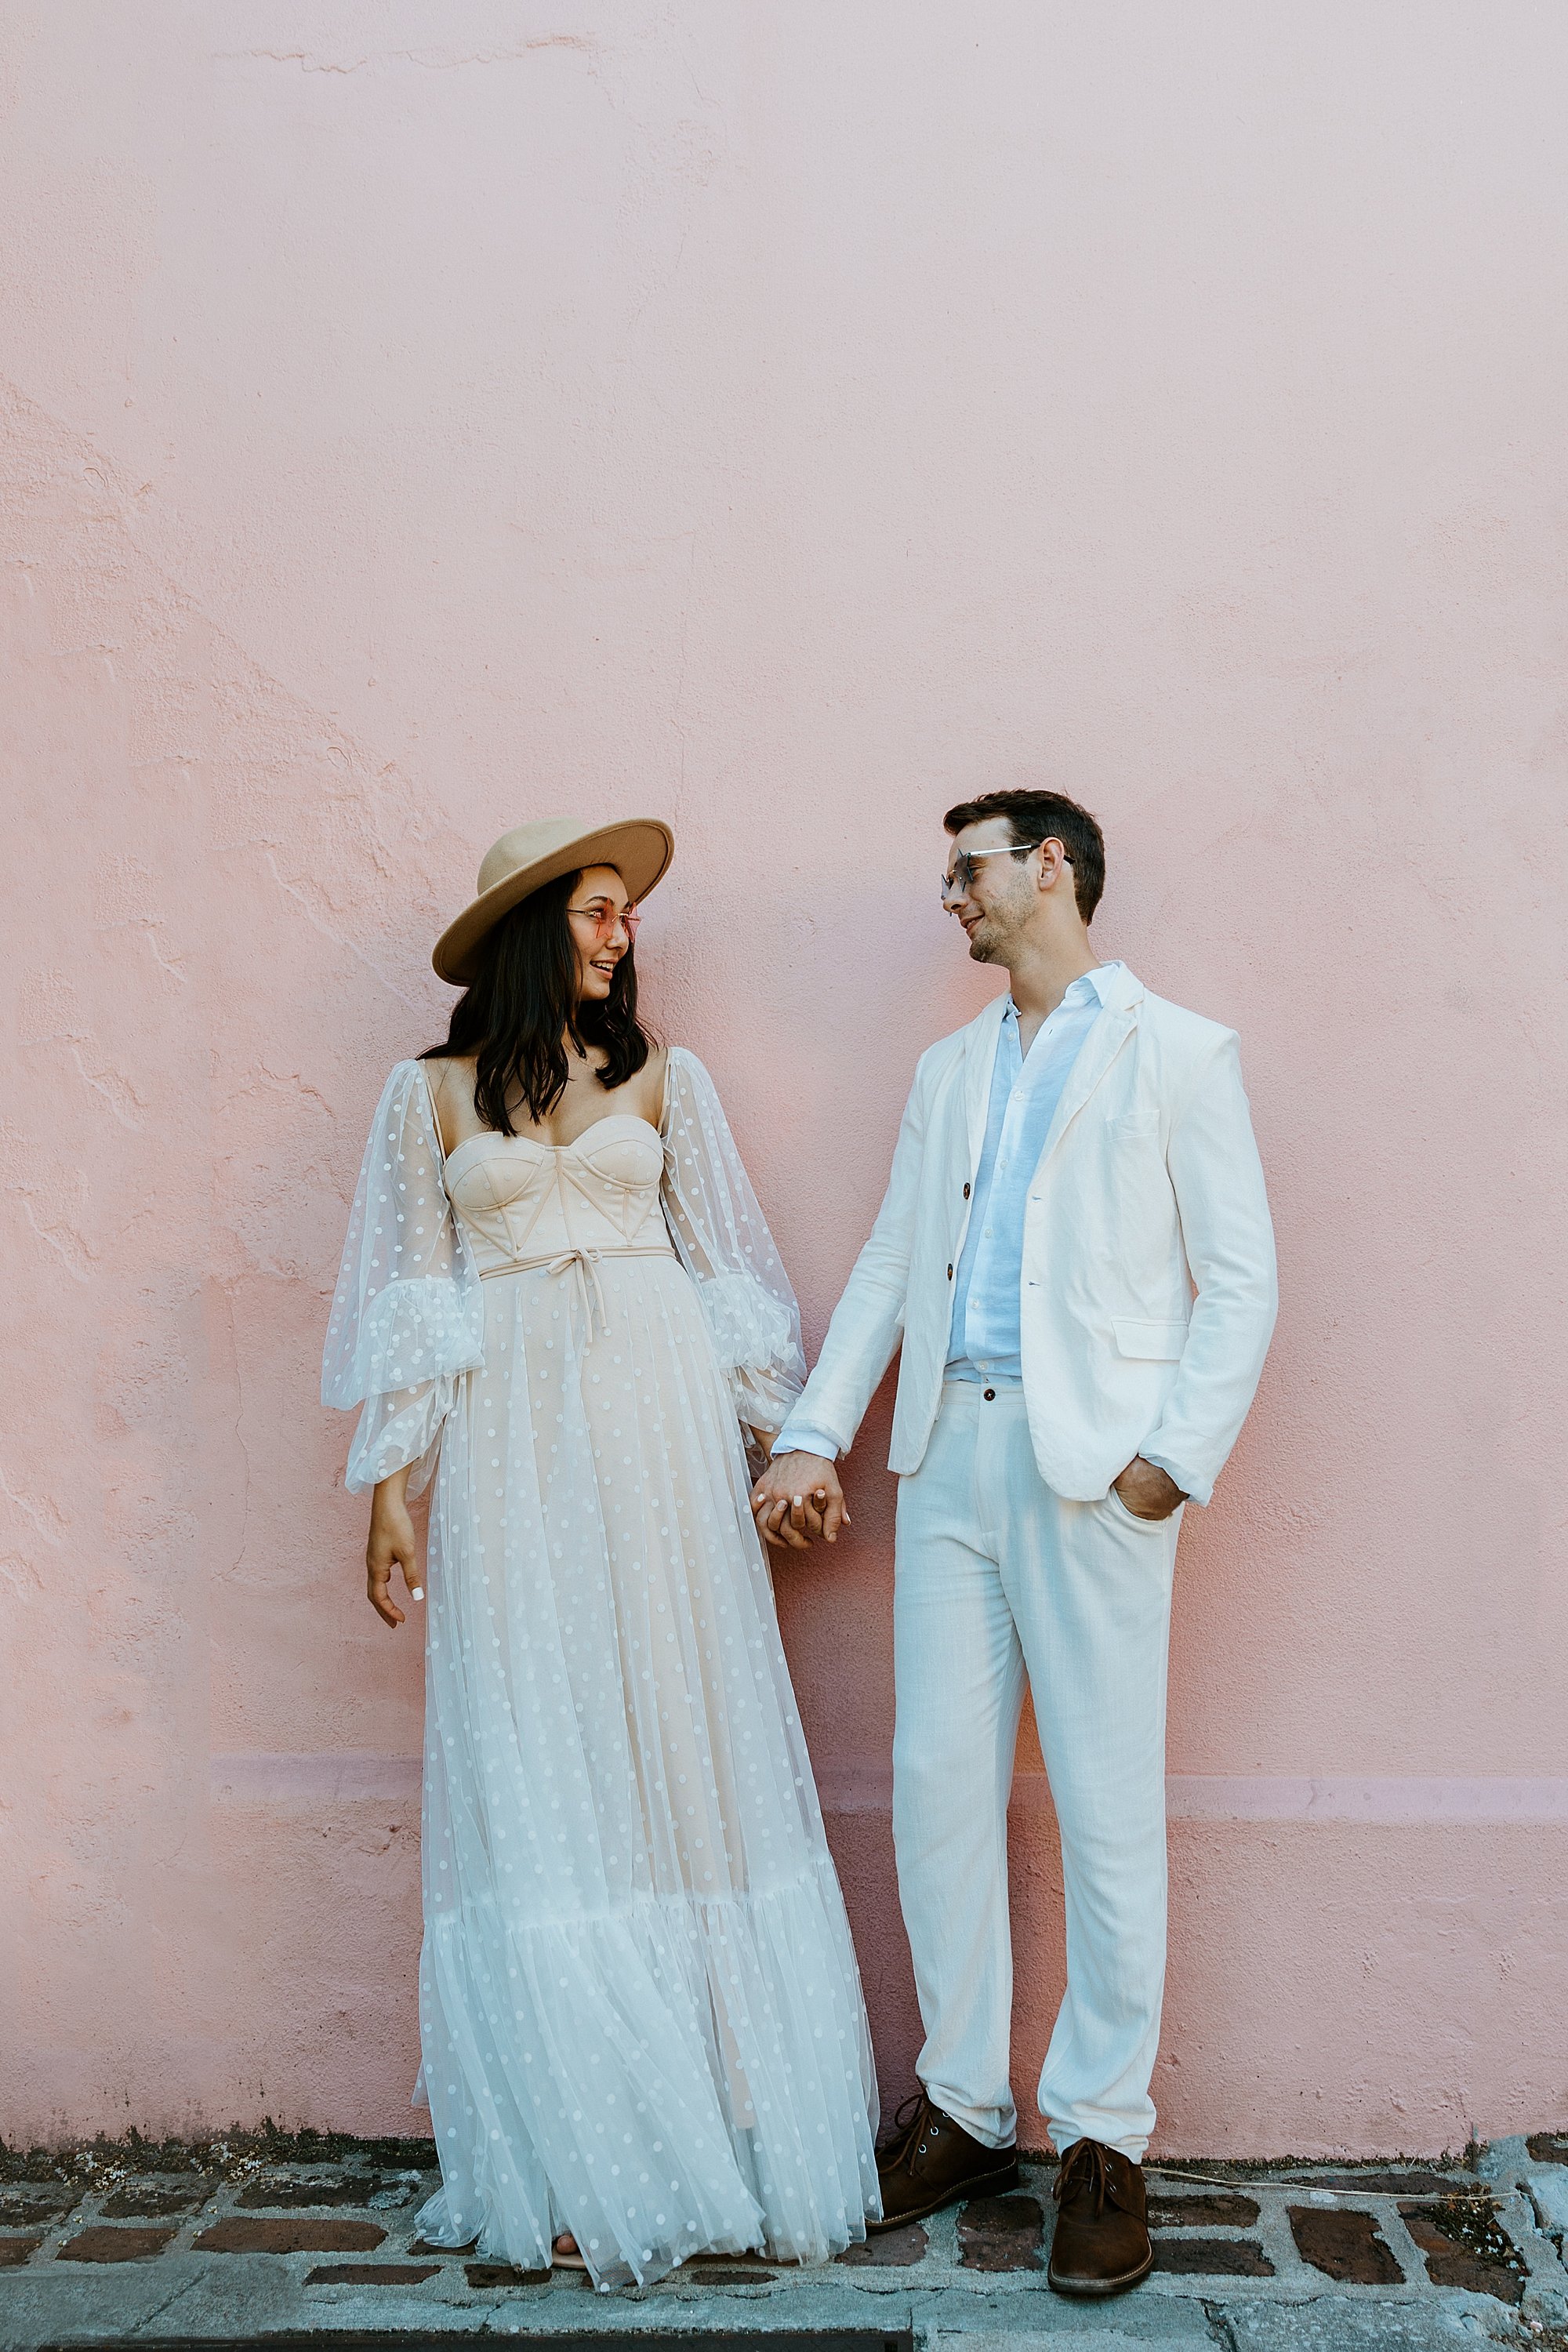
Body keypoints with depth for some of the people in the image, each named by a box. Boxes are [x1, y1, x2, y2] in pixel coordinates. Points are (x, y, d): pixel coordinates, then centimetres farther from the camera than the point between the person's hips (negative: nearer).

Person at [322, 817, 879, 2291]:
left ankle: (721, 2116, 16)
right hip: (511, 1444, 0)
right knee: (539, 1781, 2)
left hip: (659, 1423, 1)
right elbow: (416, 1300, 6)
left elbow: (728, 1266, 10)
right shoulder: (433, 1095, 8)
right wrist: (390, 1489, 2)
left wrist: (788, 1436, 6)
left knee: (682, 1747, 3)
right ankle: (588, 2154, 13)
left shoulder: (661, 1079, 10)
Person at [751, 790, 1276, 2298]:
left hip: (1093, 1460, -5)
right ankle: (965, 2112, 23)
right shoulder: (947, 1071, 19)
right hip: (950, 1452, 5)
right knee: (936, 1783, 7)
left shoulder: (1178, 1055, 3)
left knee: (1105, 1806, 1)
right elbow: (888, 1265, 15)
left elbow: (1240, 1277, -2)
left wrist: (1177, 1456, -12)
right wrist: (814, 1435, 6)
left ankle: (1102, 2141, 16)